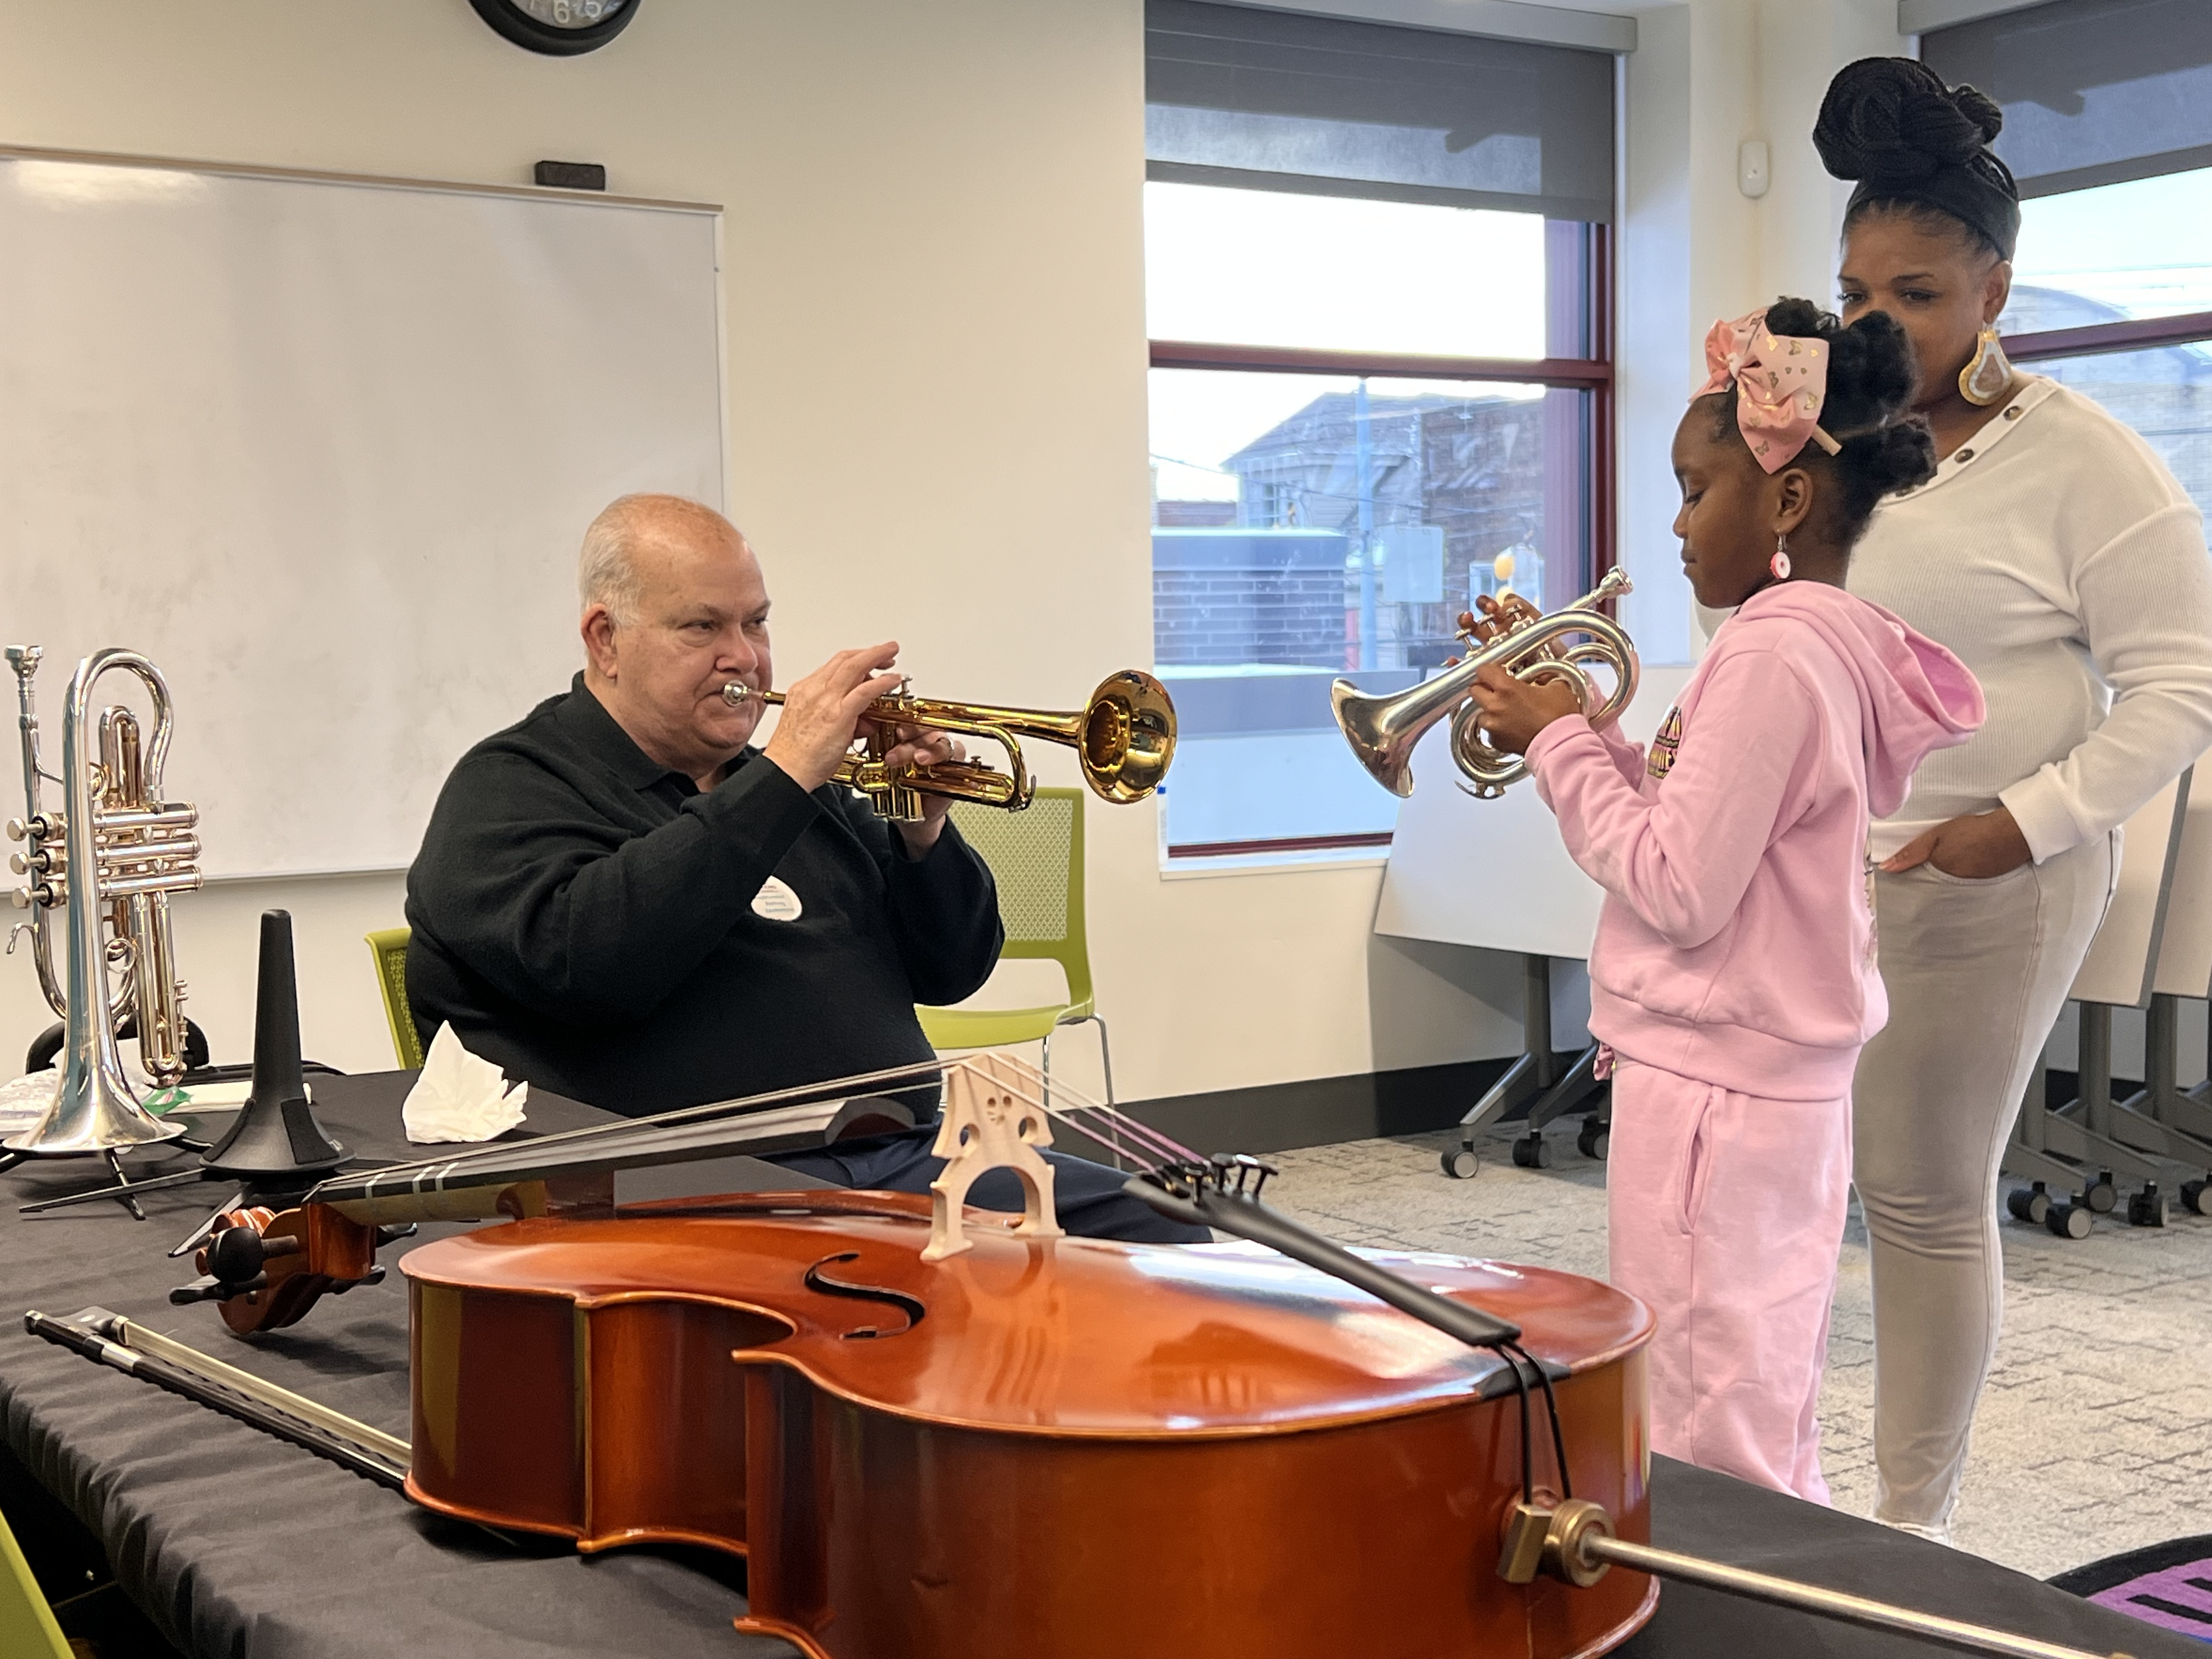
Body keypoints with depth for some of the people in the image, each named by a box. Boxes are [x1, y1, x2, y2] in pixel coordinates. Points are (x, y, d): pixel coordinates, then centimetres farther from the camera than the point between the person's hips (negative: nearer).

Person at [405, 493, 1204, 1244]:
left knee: (1157, 1234, -13)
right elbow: (583, 960, -19)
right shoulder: (512, 787, 4)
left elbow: (952, 970, 24)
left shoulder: (785, 782, 25)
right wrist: (781, 782, -17)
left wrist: (924, 836, 2)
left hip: (901, 1157, 7)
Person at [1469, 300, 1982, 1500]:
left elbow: (1677, 890, -22)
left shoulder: (1773, 655, -19)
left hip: (1711, 1090, -10)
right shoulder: (1840, 644, 12)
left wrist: (1561, 745, -12)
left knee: (1706, 1466, -1)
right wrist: (1573, 728, 8)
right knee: (1772, 1444, 18)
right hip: (1794, 1085, 10)